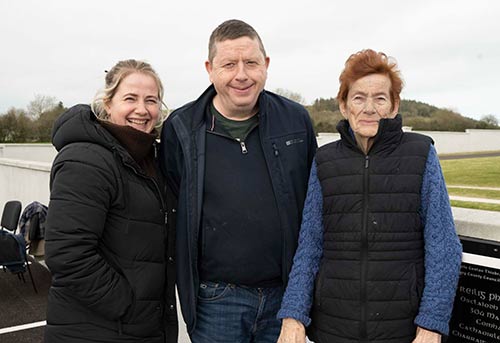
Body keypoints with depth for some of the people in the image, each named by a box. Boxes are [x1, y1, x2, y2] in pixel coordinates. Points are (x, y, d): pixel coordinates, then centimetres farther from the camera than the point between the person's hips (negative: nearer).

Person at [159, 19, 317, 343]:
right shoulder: (180, 128, -4)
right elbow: (170, 209, 5)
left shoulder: (296, 119, 0)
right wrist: (187, 282, 4)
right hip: (215, 300, -1)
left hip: (286, 293, 2)